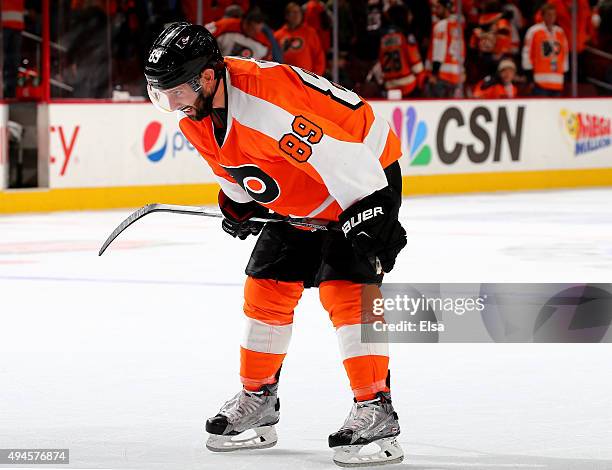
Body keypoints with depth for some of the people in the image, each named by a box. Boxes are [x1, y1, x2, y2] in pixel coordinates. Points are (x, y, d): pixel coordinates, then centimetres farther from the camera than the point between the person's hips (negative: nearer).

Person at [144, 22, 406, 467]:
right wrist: (238, 202, 3)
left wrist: (369, 227, -35)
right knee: (266, 288, 9)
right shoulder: (196, 111, -8)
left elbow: (343, 158, -36)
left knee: (347, 288, -19)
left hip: (367, 175, -9)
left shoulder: (263, 104, -37)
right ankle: (256, 400, 22)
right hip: (297, 201, 9)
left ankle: (376, 410, -15)